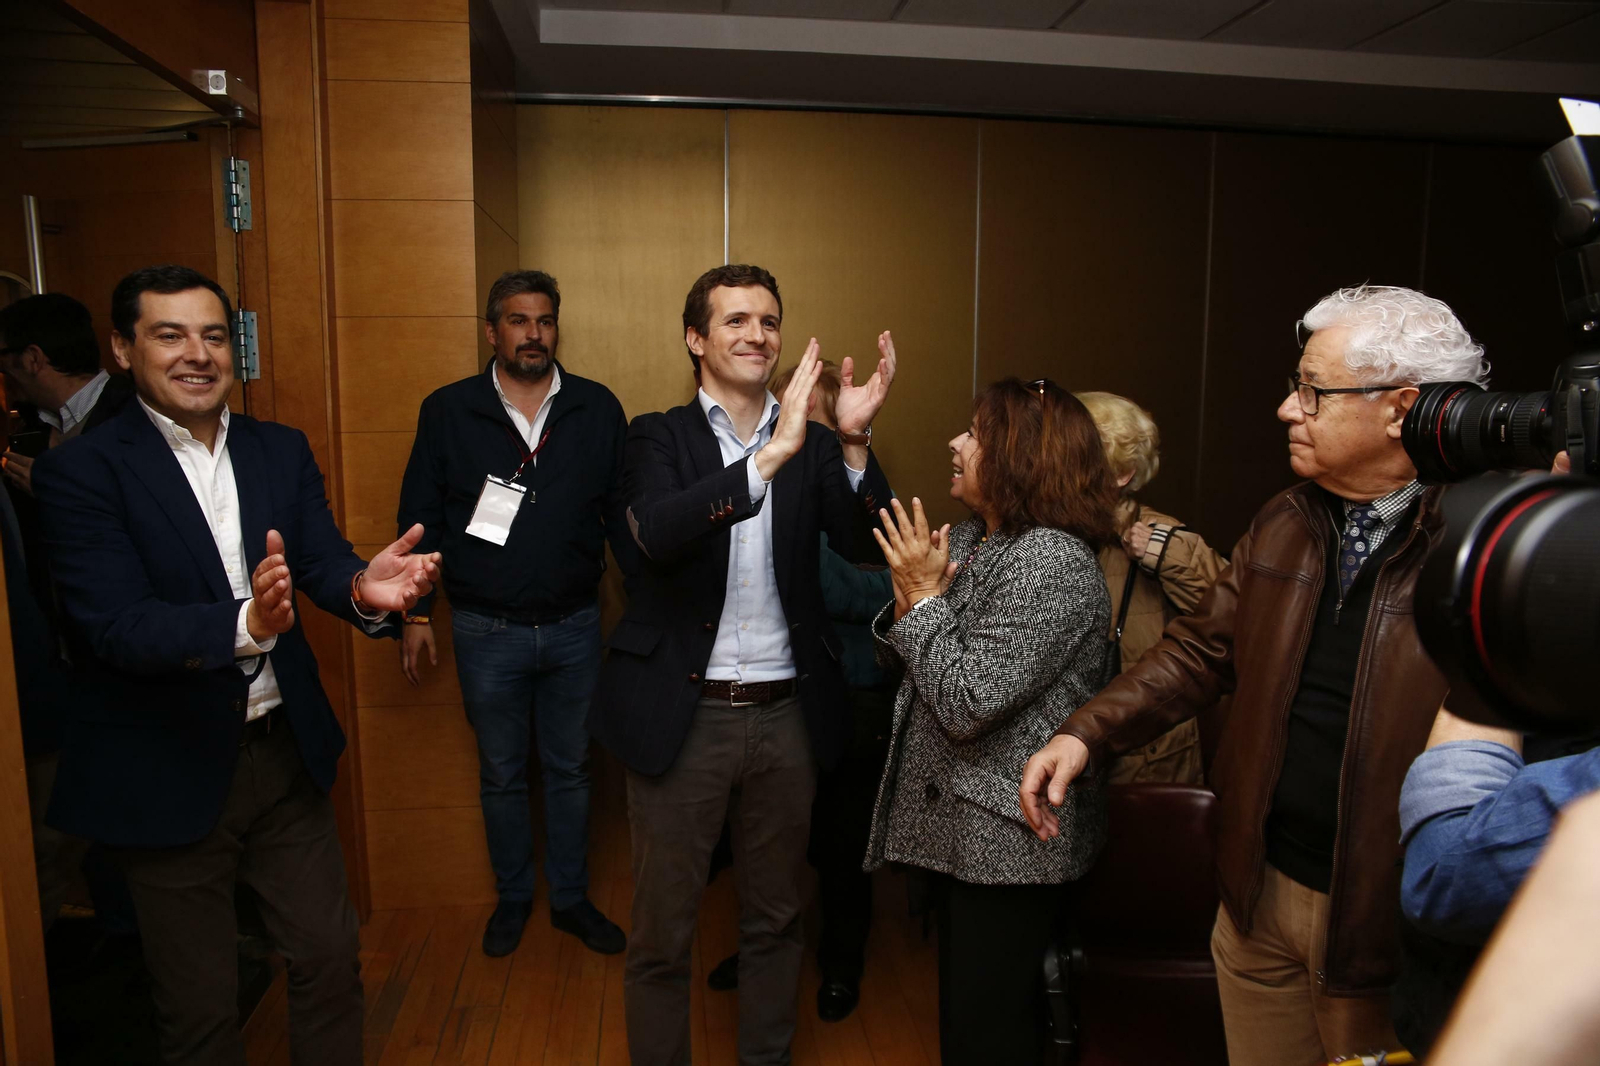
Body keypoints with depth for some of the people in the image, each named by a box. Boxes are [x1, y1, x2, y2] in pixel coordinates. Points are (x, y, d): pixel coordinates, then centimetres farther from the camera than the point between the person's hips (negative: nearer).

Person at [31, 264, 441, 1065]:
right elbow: (113, 628, -22)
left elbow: (323, 561, -9)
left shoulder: (282, 451, 3)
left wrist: (364, 588, -33)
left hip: (287, 754, 4)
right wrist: (244, 625, -41)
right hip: (169, 775, -4)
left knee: (331, 958, 17)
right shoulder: (81, 470, -12)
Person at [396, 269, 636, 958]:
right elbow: (421, 519, 2)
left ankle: (571, 898, 33)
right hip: (487, 632, 0)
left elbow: (624, 513, 2)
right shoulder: (447, 411, -2)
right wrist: (415, 613, 0)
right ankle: (513, 897, 36)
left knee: (570, 770, 15)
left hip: (575, 626, 1)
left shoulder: (598, 409, -1)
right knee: (501, 774, 15)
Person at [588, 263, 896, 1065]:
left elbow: (863, 544, -7)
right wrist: (769, 456, -31)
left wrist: (855, 441, -23)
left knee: (775, 917, 19)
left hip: (786, 717, 3)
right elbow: (658, 534, -21)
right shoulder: (659, 437, -1)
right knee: (662, 930, 11)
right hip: (683, 718, -2)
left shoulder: (811, 446, 5)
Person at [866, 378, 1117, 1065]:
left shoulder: (1051, 560, -23)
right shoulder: (966, 540, 5)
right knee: (963, 1002, 24)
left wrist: (925, 596, -20)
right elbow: (905, 662, 9)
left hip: (1007, 840, -9)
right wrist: (907, 602, -10)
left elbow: (968, 705, -27)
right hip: (958, 825, 9)